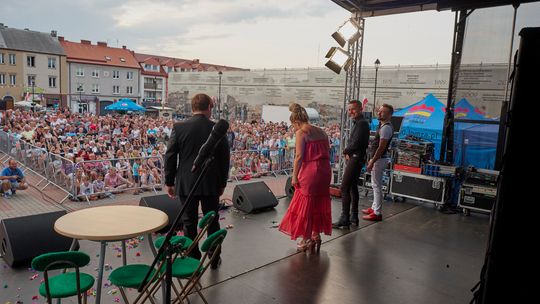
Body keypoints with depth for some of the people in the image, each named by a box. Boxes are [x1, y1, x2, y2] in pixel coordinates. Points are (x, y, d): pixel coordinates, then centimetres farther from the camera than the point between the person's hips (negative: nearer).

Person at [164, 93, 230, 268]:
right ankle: (214, 259, 25)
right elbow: (225, 159, 0)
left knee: (189, 223, 10)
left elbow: (170, 157, -4)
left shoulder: (179, 127, -6)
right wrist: (222, 183, 11)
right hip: (211, 185, 1)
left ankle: (193, 260, 19)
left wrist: (169, 182, 6)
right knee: (212, 222, 14)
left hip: (186, 184, 0)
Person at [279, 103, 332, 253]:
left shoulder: (301, 133, -8)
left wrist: (294, 176, -10)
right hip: (324, 171, 7)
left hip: (309, 172, -7)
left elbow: (299, 156, -15)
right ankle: (316, 235, 28)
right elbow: (327, 153, 12)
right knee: (319, 203, 18)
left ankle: (306, 239, 15)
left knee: (306, 205, 6)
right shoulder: (321, 132, 12)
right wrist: (323, 168, 18)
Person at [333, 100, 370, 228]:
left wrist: (345, 151, -5)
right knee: (353, 186, 16)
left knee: (345, 187, -10)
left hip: (355, 158, -11)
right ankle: (354, 216, 26)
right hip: (355, 158, 11)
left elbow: (355, 144, -23)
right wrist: (348, 152, 0)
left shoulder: (361, 123, -16)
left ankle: (345, 219, -8)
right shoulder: (357, 123, 16)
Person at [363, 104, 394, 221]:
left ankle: (377, 213, 1)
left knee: (376, 186, -5)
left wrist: (372, 162, -23)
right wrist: (372, 159, 19)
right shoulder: (382, 125, 14)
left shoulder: (386, 128, -18)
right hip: (378, 158, 11)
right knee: (376, 185, 18)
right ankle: (374, 208, 30)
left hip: (380, 159, -11)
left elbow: (381, 148, -23)